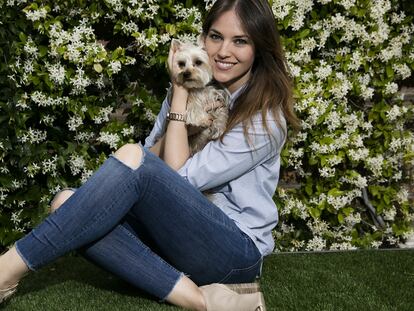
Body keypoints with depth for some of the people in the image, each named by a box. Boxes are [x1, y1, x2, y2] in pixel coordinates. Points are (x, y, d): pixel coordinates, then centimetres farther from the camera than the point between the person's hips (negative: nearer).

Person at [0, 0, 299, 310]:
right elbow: (154, 157, 3)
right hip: (178, 235, 7)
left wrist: (181, 93, -11)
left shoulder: (266, 116, -8)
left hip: (236, 251, -6)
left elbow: (179, 177, -14)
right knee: (66, 202, -19)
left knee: (134, 156, -29)